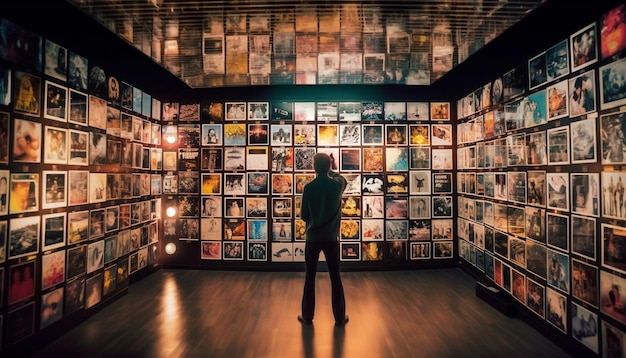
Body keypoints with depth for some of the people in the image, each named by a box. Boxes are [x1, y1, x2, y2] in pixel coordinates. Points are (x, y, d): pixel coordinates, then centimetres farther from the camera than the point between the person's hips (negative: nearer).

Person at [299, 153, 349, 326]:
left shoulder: (309, 187, -9)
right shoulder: (337, 185, -5)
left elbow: (303, 215, -2)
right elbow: (344, 180, 22)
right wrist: (330, 171, 29)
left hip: (312, 238, -1)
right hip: (331, 238, 1)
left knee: (310, 278, 11)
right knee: (335, 278, 11)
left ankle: (307, 316, 21)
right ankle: (340, 317, 21)